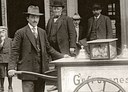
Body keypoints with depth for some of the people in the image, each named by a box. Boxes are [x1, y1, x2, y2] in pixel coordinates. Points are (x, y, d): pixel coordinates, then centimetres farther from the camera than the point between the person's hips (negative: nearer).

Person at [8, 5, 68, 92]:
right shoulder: (20, 33, -2)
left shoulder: (42, 32, 16)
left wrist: (62, 56, 10)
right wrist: (11, 68, -15)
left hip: (41, 70, 5)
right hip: (27, 71, -5)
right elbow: (15, 52, -4)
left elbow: (48, 48, 20)